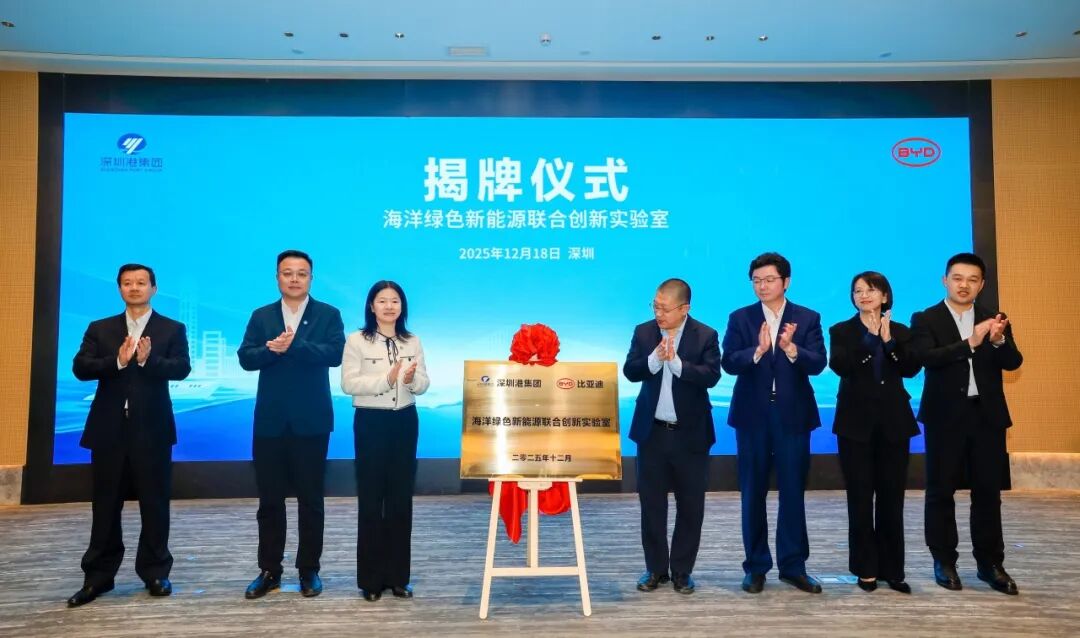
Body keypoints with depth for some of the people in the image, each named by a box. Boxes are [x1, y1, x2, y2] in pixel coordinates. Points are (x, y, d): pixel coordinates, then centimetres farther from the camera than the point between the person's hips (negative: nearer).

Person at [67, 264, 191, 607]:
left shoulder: (172, 329, 4)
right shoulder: (99, 329, 11)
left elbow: (182, 368, -9)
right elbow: (80, 368, -2)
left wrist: (148, 360, -26)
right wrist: (117, 361, -19)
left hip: (151, 428, -2)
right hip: (109, 428, 2)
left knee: (155, 503, 4)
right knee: (105, 505, 8)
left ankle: (155, 572, 15)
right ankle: (98, 577, 19)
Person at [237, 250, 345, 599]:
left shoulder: (328, 315, 2)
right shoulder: (261, 316, 9)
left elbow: (335, 354, -14)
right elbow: (246, 358, -2)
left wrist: (293, 346, -22)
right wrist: (271, 349, -22)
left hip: (311, 422, -2)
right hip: (270, 421, 2)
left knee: (310, 499, 6)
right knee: (269, 499, 9)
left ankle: (309, 570, 18)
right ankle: (269, 570, 21)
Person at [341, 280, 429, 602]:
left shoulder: (413, 342, 7)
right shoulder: (356, 340, -3)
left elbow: (423, 385, 6)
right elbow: (348, 384, -11)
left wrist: (412, 379, -16)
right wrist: (386, 379, -21)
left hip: (405, 421, 3)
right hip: (371, 422, -3)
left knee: (401, 498, 7)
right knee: (371, 499, 2)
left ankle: (398, 576, 18)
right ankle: (371, 578, 13)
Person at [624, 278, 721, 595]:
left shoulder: (706, 336, -6)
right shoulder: (643, 331, 2)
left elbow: (711, 376, -17)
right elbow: (630, 371, -7)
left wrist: (676, 361, -28)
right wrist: (654, 359, -23)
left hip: (690, 433, -2)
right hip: (652, 431, 2)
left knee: (690, 505, 6)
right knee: (651, 502, 8)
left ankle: (682, 570, 21)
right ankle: (656, 568, 22)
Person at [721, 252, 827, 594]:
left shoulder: (808, 318, 3)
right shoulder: (740, 318, 3)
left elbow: (817, 363, -10)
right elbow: (728, 363, -9)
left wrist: (791, 349, -30)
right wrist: (757, 350, -28)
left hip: (793, 416, 0)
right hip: (752, 416, 0)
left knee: (793, 492, 5)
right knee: (753, 494, 7)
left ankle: (793, 566, 19)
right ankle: (756, 566, 19)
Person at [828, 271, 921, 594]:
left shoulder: (901, 331, 9)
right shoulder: (841, 331, 3)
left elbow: (911, 369, -5)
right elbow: (839, 366, -15)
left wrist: (888, 340, -16)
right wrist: (870, 335, -17)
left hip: (893, 422, 2)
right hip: (856, 422, -2)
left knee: (891, 498, 5)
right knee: (860, 498, 2)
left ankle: (892, 570, 14)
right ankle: (866, 569, 12)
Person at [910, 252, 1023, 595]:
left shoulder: (994, 319, 9)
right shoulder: (925, 319, -1)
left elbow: (1013, 363, -2)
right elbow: (927, 358, -17)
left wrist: (999, 340, -22)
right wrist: (970, 343, -27)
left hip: (987, 415, 3)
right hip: (946, 416, -3)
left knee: (988, 491, 7)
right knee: (941, 491, 4)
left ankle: (990, 563, 18)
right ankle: (944, 561, 14)